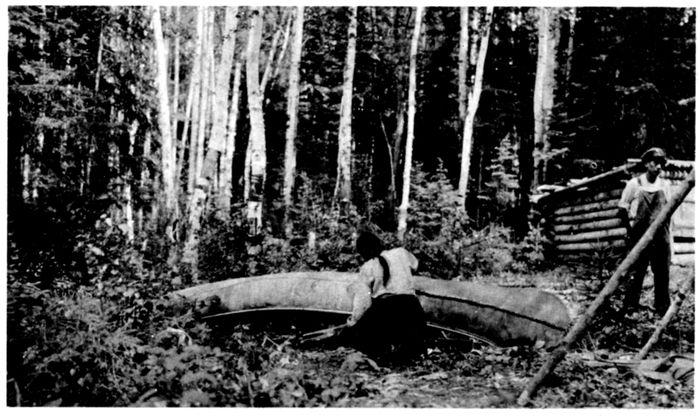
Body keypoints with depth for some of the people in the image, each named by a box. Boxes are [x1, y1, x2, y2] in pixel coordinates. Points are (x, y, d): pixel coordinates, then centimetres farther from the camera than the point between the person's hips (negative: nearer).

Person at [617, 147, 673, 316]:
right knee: (636, 272, -3)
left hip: (661, 236, 3)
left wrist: (668, 234, 11)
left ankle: (662, 307, 20)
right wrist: (630, 226, 0)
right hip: (640, 235, -3)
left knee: (662, 272, 8)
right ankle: (630, 307, 4)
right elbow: (622, 208, 4)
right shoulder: (634, 184, -3)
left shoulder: (665, 185, 7)